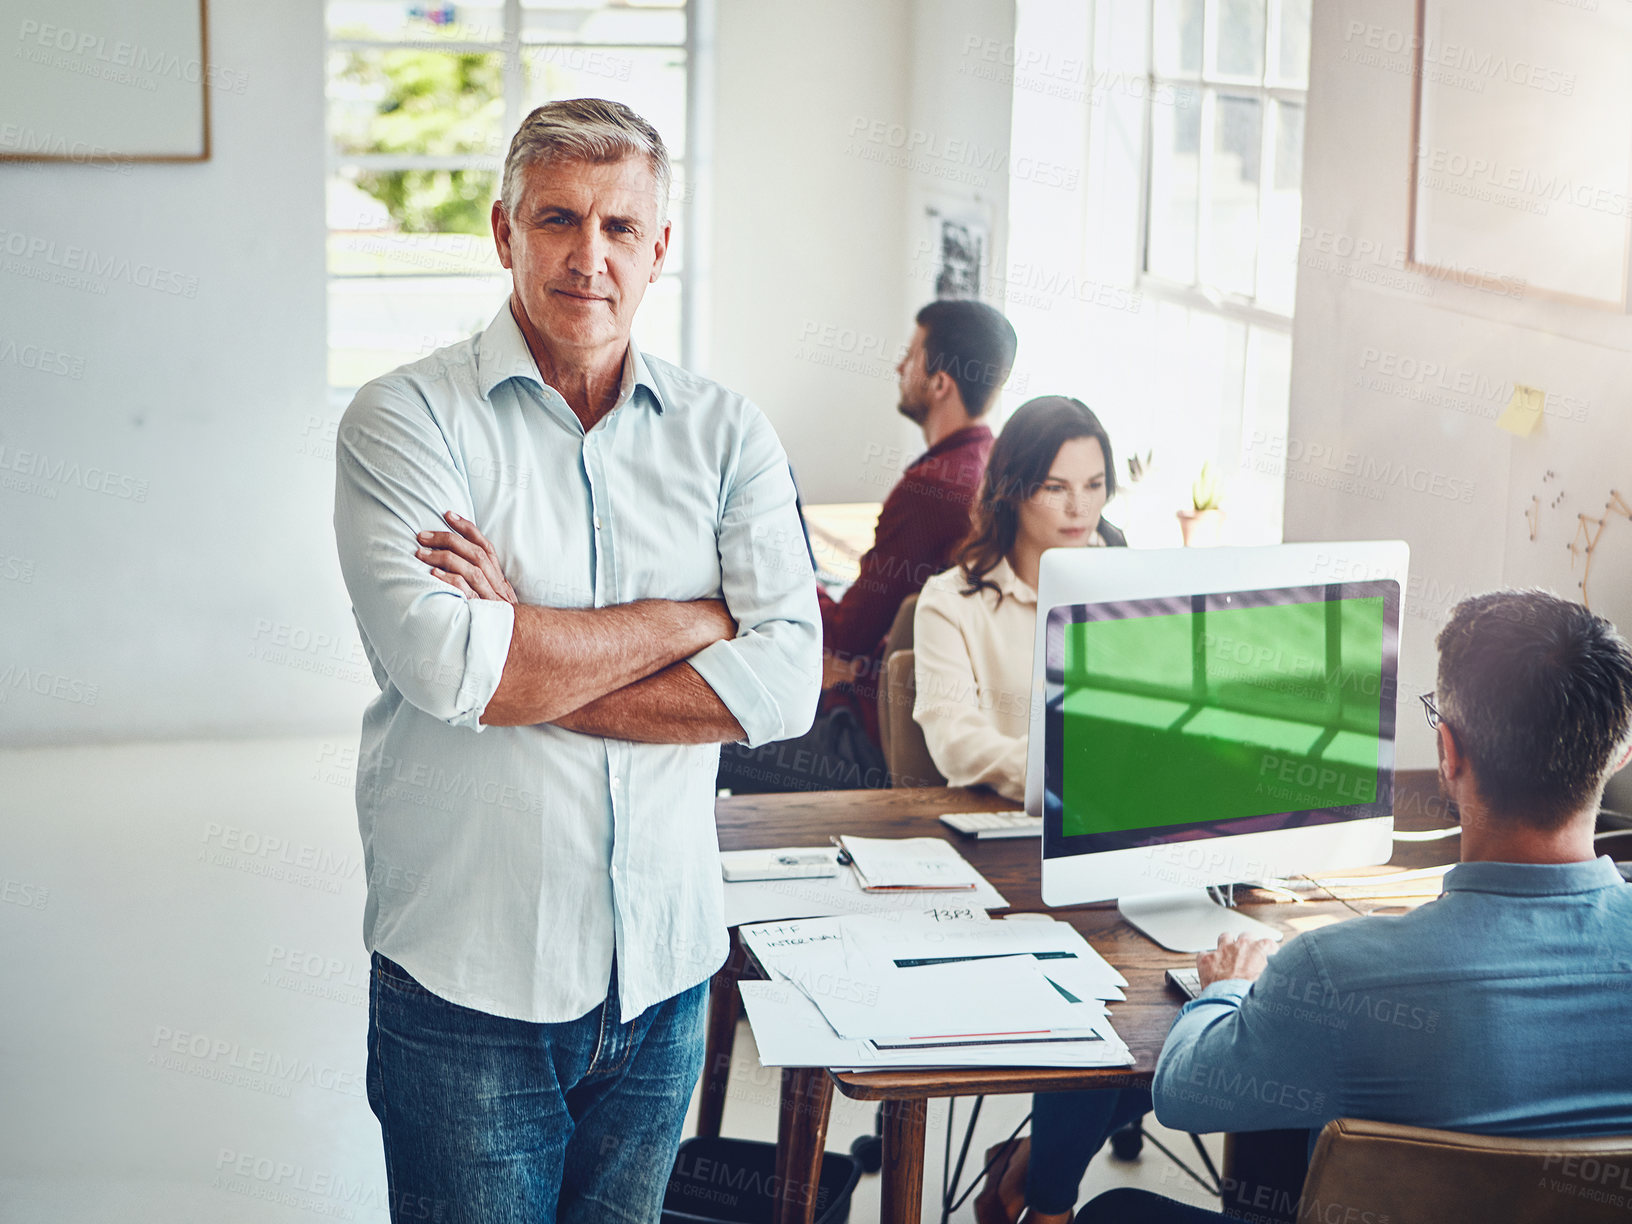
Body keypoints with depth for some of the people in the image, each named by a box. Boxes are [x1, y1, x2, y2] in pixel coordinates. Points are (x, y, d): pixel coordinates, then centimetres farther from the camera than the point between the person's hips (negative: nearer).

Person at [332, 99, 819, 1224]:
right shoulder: (406, 419, -7)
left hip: (664, 964, 4)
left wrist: (527, 665, -16)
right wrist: (692, 619, -12)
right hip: (468, 978, -3)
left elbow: (787, 678, -9)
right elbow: (444, 664, -22)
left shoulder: (727, 434, 4)